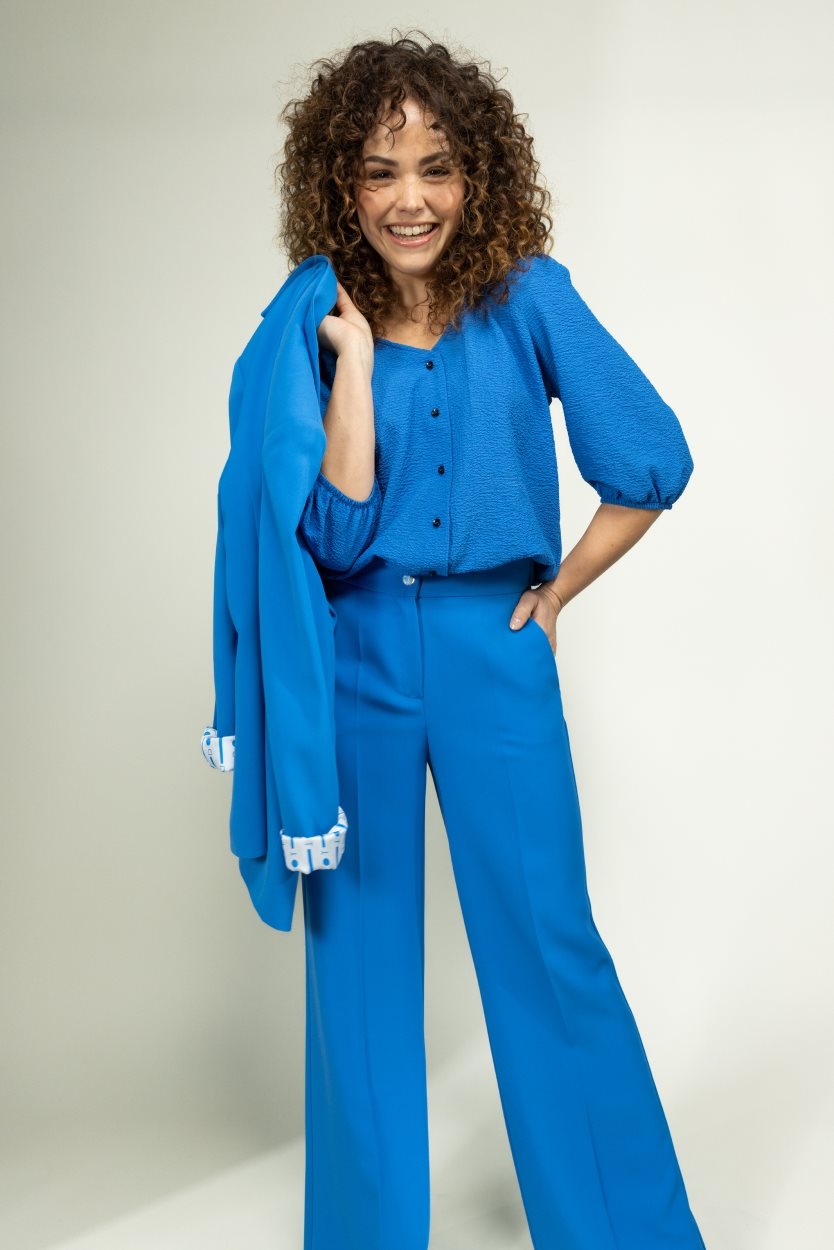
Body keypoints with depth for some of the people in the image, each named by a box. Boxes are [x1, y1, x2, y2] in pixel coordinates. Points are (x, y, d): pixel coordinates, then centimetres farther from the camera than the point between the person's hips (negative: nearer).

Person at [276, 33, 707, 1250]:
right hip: (357, 658, 2)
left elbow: (654, 462, -3)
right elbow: (337, 534, -12)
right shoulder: (316, 327, -1)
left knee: (548, 948, 3)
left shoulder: (528, 296, -3)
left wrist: (558, 590, 1)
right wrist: (354, 357, -14)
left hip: (493, 654, -1)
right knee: (358, 954, 10)